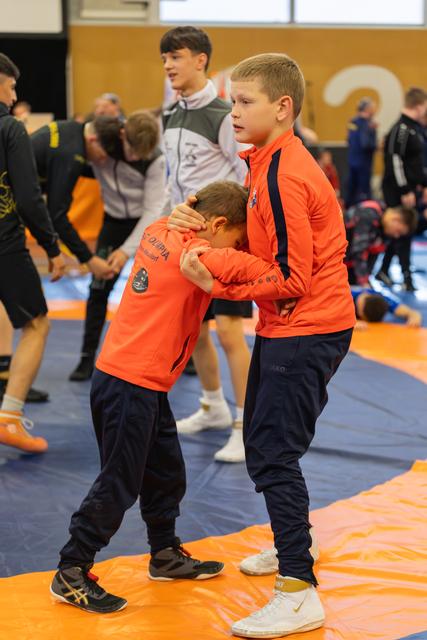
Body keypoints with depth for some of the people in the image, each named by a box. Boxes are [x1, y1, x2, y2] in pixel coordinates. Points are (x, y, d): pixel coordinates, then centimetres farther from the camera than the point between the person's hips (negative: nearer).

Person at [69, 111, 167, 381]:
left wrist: (127, 249, -26)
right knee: (99, 288, -1)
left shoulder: (156, 160, -25)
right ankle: (87, 358, 7)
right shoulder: (103, 135, -22)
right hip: (115, 220, 2)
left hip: (148, 224, -2)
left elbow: (153, 209, -22)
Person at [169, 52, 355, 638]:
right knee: (261, 442, 22)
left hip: (306, 331, -10)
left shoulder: (283, 176, -21)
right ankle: (293, 546, 41)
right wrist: (200, 219, 1)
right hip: (284, 328, 10)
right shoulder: (267, 162, 9)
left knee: (274, 453, -11)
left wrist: (218, 284, -18)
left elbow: (291, 277, -23)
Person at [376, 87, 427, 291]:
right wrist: (405, 191, -20)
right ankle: (406, 276, 0)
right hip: (398, 190, -9)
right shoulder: (401, 129, -16)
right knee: (403, 232, -4)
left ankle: (383, 270, 23)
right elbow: (395, 161, -20)